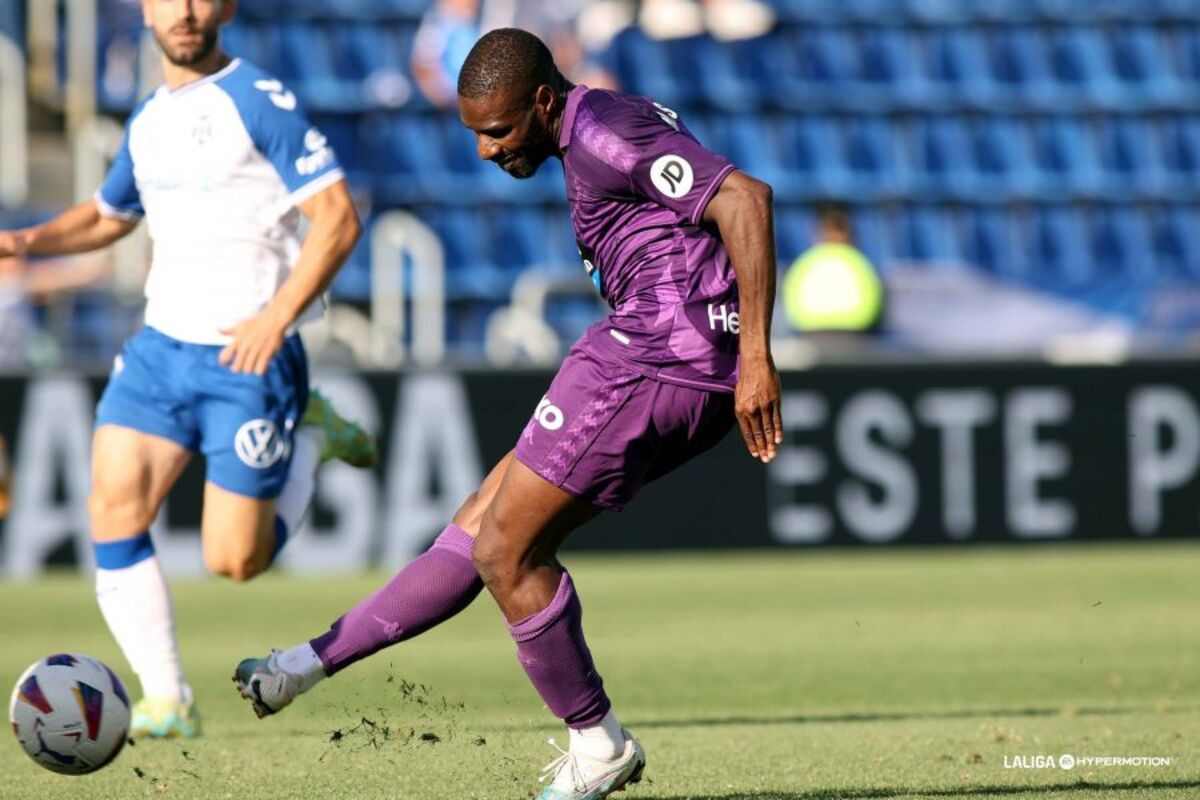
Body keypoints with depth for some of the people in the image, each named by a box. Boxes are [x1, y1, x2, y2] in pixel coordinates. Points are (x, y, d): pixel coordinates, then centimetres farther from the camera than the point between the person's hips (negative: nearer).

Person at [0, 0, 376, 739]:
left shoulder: (261, 101, -10)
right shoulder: (148, 121, 12)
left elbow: (337, 219, -14)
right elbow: (107, 216, 29)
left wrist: (276, 316, -23)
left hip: (248, 356, -6)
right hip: (161, 346, 6)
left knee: (234, 561, -4)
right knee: (115, 509, -10)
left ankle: (310, 439, 22)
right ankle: (166, 701, 0)